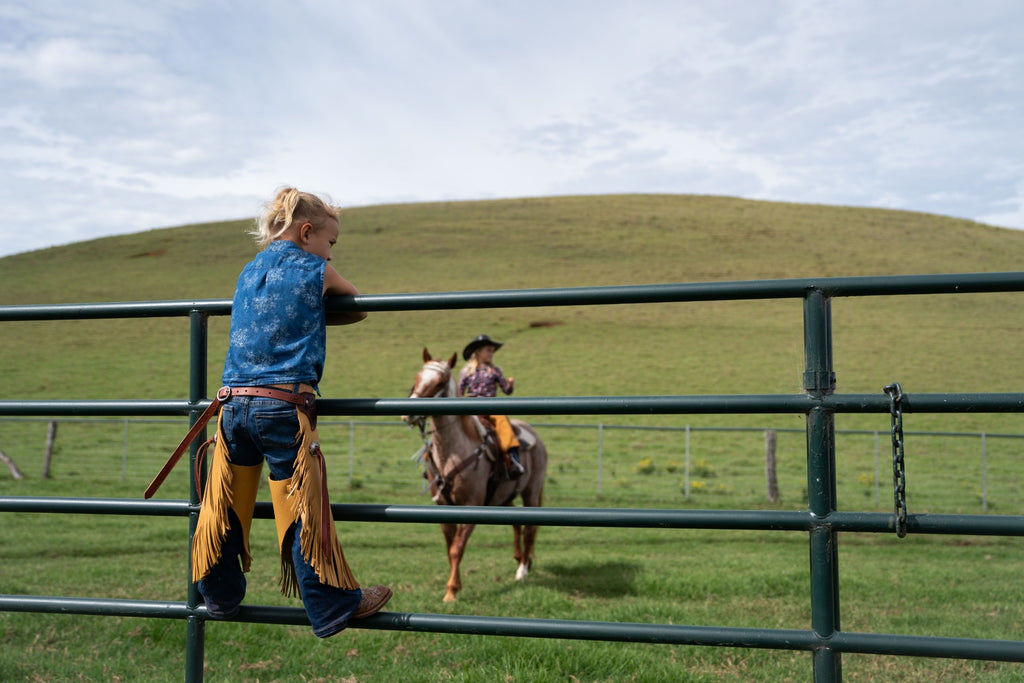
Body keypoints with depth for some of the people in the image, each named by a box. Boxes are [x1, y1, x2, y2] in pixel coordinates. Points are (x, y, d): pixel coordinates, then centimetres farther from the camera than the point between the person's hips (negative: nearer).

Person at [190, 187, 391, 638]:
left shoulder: (248, 273, 17)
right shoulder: (315, 272, 1)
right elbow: (358, 308, 15)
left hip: (234, 404, 6)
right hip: (285, 406, -6)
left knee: (225, 504, 15)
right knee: (303, 509, 0)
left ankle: (221, 597, 30)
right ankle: (333, 608, 9)